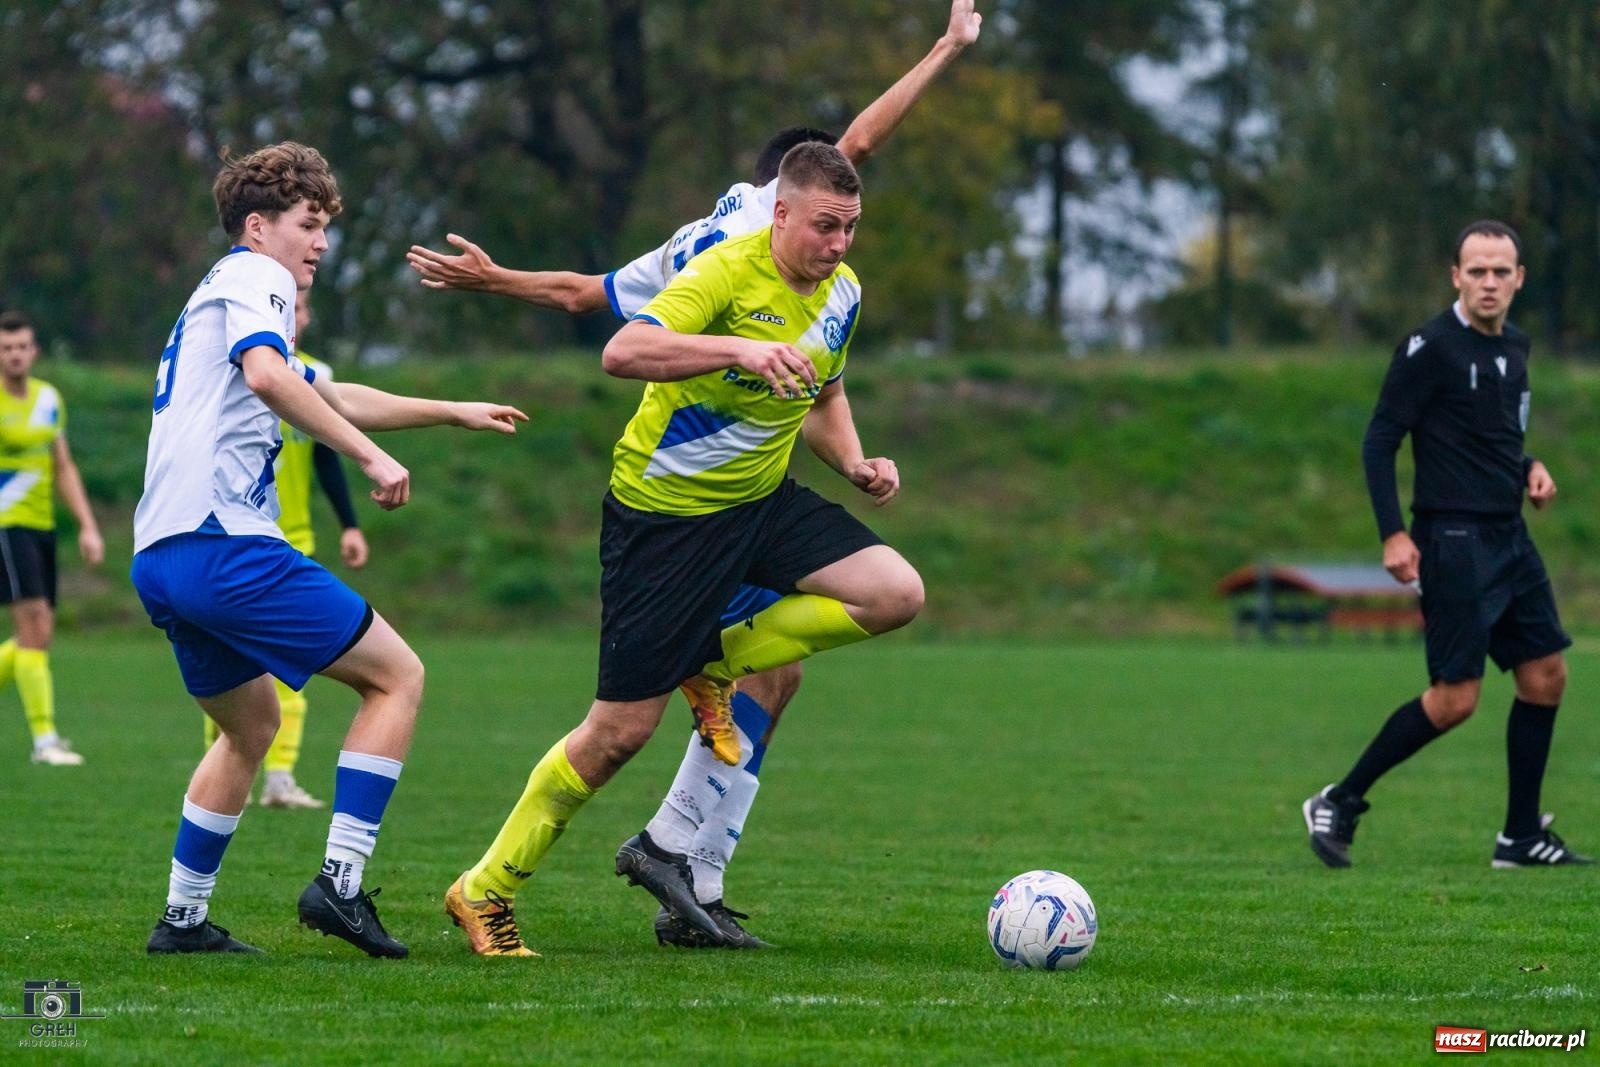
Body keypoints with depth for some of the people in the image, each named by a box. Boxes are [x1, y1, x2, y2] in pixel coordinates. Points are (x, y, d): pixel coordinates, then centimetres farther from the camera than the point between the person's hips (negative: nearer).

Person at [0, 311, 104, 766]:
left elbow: (64, 468, 17)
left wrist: (88, 526, 10)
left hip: (42, 525, 7)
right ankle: (44, 739, -14)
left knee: (37, 634, 8)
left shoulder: (49, 399, 10)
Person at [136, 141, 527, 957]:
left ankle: (182, 918, 23)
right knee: (397, 675, -1)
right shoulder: (254, 278, 0)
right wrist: (371, 456, -23)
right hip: (226, 543, -10)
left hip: (159, 556, 10)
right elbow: (266, 374, -23)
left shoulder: (208, 305, 30)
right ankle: (339, 882, -10)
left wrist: (455, 413, 44)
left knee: (251, 724, 26)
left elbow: (334, 399, 40)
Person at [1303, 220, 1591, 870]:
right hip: (1455, 540, -8)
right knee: (1455, 699, -10)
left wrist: (1529, 468, 6)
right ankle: (1339, 804, 2)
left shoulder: (1513, 347, 13)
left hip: (1509, 536, 8)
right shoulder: (1432, 347, -12)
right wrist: (1392, 534, -19)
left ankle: (1522, 836, 15)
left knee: (1545, 676, 7)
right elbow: (1379, 440, -12)